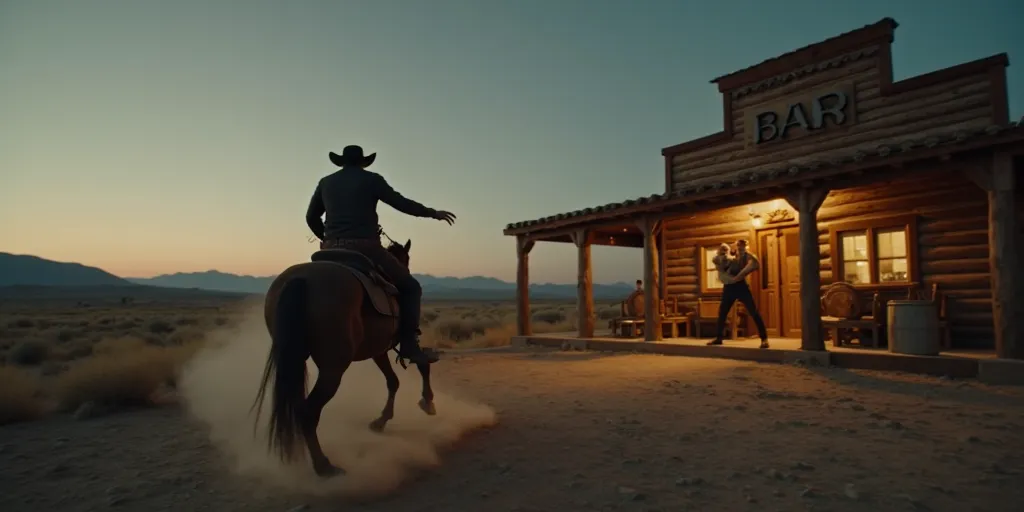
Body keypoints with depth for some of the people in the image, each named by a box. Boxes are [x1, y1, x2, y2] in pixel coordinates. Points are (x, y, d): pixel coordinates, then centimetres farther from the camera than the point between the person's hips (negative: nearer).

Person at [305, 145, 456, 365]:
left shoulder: (326, 182, 17)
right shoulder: (371, 180, 3)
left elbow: (311, 217, 24)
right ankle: (409, 345, -3)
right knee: (409, 286, 8)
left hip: (332, 251, 5)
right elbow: (402, 204, 3)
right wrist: (433, 213, 15)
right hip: (365, 248, -5)